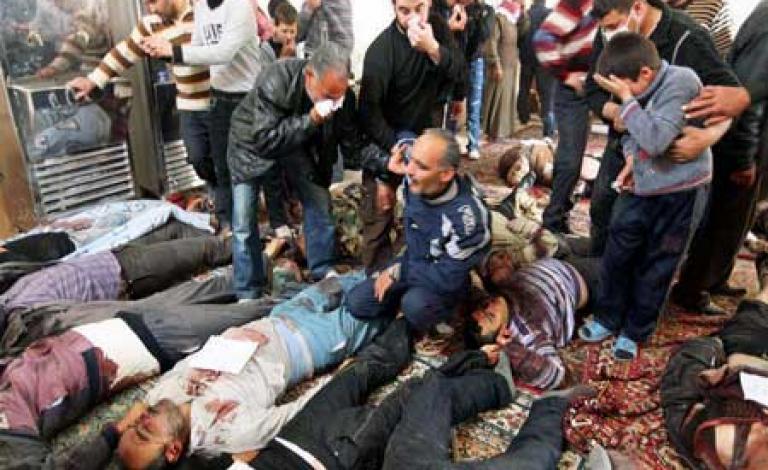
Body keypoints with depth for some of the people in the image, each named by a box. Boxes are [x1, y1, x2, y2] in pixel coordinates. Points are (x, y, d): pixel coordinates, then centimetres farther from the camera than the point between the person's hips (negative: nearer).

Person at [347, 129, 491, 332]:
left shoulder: (466, 215, -35)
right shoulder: (415, 183, -16)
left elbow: (449, 279, -29)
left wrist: (398, 271, -22)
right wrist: (394, 168, -11)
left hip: (448, 281, -5)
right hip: (413, 262, 6)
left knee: (415, 306, -36)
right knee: (358, 303, -4)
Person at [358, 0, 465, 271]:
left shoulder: (437, 28, -5)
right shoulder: (381, 50, -22)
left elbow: (458, 72, -14)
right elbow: (369, 108, -22)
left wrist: (433, 49, -33)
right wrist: (394, 147, -25)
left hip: (423, 132, 5)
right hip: (386, 139, -5)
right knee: (380, 210, -2)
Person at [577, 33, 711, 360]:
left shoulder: (680, 82, -21)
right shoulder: (641, 88, -1)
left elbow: (655, 140, -30)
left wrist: (626, 98, -25)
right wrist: (630, 160, -2)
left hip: (681, 192, -6)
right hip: (642, 186, 6)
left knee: (656, 268, 7)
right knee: (617, 254, 10)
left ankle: (635, 332, 25)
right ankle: (609, 318, 30)